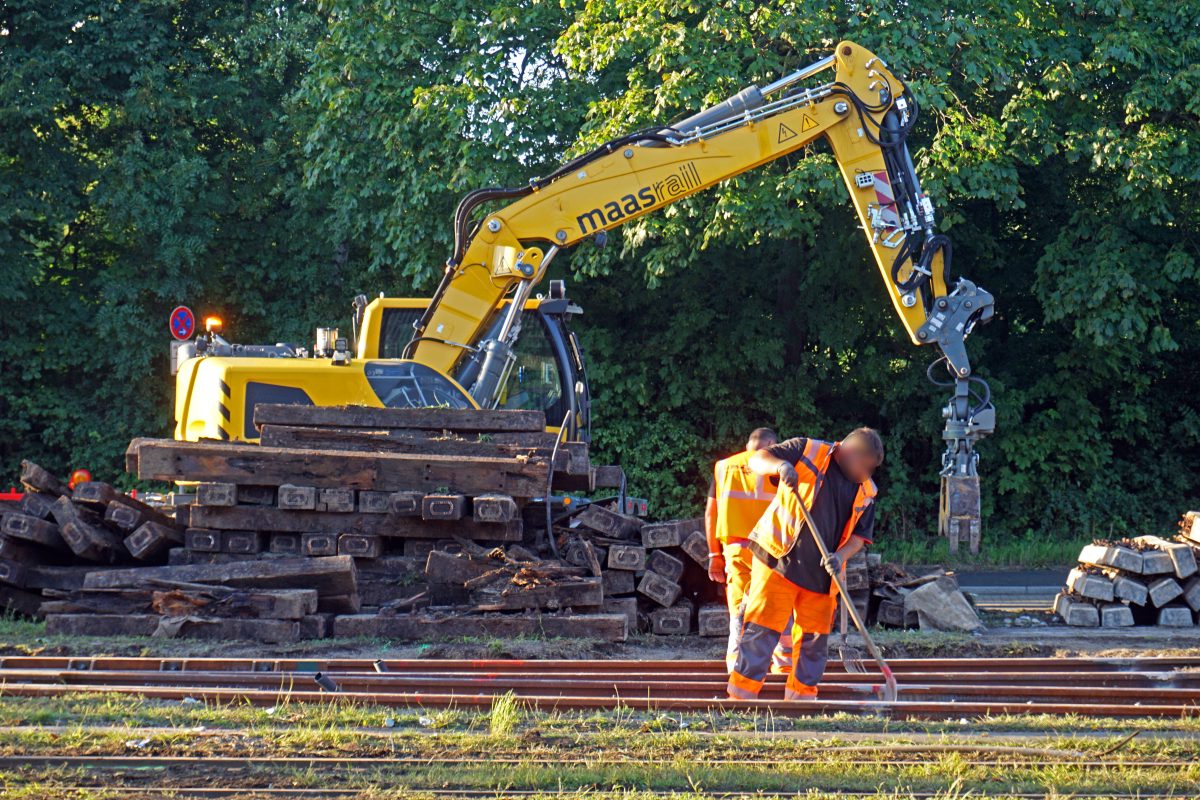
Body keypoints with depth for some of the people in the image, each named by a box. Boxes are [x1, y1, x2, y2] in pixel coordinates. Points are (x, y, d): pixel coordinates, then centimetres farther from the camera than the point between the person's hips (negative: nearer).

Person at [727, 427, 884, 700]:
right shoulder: (807, 452, 0)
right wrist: (780, 466, -25)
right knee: (762, 629, -9)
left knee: (814, 639, 6)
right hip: (779, 561, -5)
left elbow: (860, 535, 13)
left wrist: (841, 556, -8)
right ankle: (740, 696, -9)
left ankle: (801, 697, 17)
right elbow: (757, 460, -2)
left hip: (821, 575, 5)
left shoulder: (866, 492, 13)